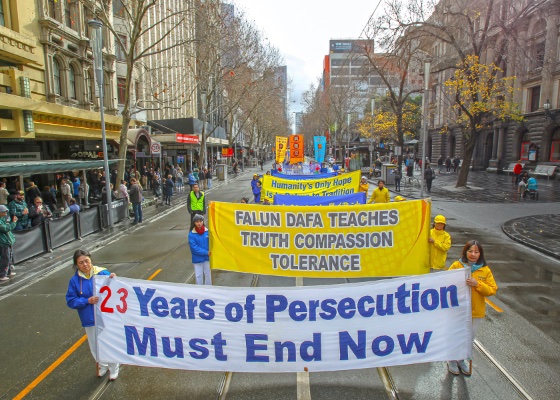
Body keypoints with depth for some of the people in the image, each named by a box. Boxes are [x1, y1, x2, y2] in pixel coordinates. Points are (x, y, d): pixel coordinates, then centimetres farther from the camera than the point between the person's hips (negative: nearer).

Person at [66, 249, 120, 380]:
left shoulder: (102, 273, -13)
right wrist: (87, 301, -19)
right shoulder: (74, 280, -6)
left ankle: (113, 369, 35)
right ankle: (102, 365, 47)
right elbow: (71, 301, -4)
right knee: (95, 346, 19)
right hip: (90, 320, 2)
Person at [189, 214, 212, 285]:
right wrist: (206, 252, -18)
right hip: (197, 259, -2)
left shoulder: (207, 232, -8)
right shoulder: (192, 234, -14)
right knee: (199, 276, 9)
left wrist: (210, 251, -20)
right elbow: (194, 248, -16)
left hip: (207, 258, 2)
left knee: (208, 274, 16)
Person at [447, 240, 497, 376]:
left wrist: (477, 284, -21)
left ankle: (461, 360, 39)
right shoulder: (456, 266, -8)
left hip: (476, 311, 2)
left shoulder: (485, 270, -3)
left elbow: (492, 290, -6)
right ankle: (452, 361, 32)